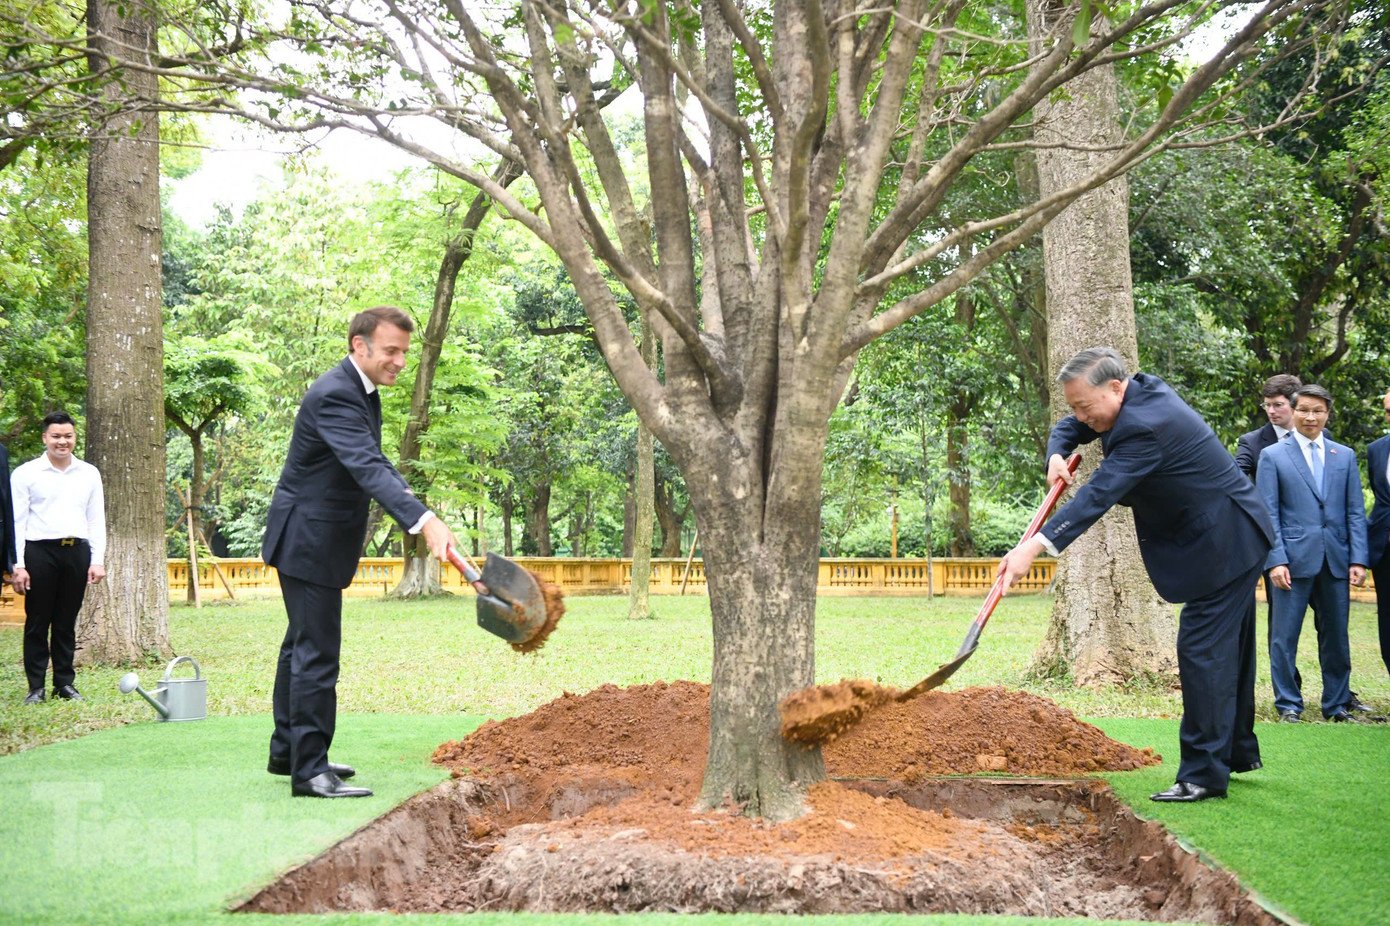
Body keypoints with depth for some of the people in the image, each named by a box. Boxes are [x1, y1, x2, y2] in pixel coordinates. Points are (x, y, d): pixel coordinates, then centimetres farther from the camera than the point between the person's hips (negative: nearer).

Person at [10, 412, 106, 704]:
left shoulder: (89, 474, 12)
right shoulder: (26, 474, 3)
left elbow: (96, 520, 13)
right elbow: (17, 522, 0)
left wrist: (97, 560, 4)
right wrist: (17, 566, -7)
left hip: (77, 551, 3)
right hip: (40, 551, -3)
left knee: (67, 623, 7)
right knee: (37, 622, 0)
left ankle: (65, 683, 15)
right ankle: (36, 687, 6)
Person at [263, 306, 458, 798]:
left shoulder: (363, 391, 9)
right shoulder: (334, 396, -24)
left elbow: (374, 463, 13)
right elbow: (367, 467, -37)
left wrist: (414, 508, -6)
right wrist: (424, 521, -48)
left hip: (320, 539, 11)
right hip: (308, 540, -11)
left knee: (302, 644, 19)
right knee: (317, 652, -9)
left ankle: (287, 751, 31)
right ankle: (309, 769, -4)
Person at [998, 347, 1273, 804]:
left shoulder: (1146, 425, -28)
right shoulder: (1143, 388, 3)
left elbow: (1099, 494, -35)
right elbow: (1069, 427, 15)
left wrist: (1035, 547, -39)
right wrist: (1057, 455, -7)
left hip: (1223, 543, -11)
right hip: (1228, 543, 11)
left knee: (1203, 651, -10)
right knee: (1225, 649, 20)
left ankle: (1205, 774, -7)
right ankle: (1239, 752, 34)